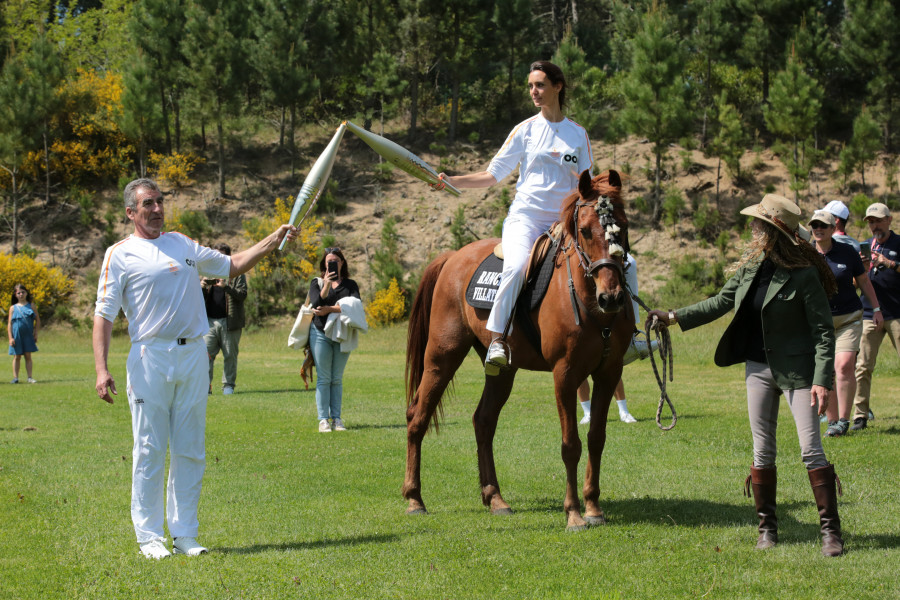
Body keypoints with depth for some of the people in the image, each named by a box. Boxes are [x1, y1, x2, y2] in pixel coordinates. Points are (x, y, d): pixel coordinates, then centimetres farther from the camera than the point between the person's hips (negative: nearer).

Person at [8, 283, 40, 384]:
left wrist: (36, 333, -2)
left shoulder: (31, 306, 4)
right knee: (17, 356, 3)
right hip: (16, 335, 0)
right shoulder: (13, 308, 3)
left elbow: (38, 320, 7)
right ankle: (15, 377, 8)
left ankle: (30, 377, 1)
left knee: (28, 356, 1)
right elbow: (10, 324, 2)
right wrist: (10, 338, -6)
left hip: (28, 335, 0)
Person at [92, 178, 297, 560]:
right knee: (150, 450, -3)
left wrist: (275, 240, 14)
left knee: (190, 450, 5)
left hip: (193, 355, 5)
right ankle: (149, 535, 5)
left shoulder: (183, 245, 17)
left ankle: (185, 534, 12)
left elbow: (232, 266, 25)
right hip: (150, 357, -4)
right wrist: (101, 369, -14)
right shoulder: (120, 254, 2)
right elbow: (104, 313, -4)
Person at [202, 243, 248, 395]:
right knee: (206, 353, -7)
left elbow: (242, 295, -9)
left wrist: (226, 287, -24)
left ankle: (228, 384, 12)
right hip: (210, 321, 3)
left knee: (230, 355, 2)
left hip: (229, 322, -3)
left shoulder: (237, 274, 4)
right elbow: (200, 298, 17)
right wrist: (203, 287, -5)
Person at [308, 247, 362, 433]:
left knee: (337, 379, 4)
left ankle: (336, 418, 5)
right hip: (320, 334, -1)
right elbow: (316, 304, -10)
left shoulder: (350, 285, 9)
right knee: (323, 378, -4)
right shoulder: (316, 283, 8)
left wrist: (330, 309, -12)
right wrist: (327, 285, -18)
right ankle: (323, 419, -4)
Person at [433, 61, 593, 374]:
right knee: (516, 266, -32)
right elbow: (492, 175, 7)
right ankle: (497, 339, -29)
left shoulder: (578, 134, 11)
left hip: (563, 220, 2)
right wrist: (451, 181, -4)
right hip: (525, 216, -2)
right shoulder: (526, 130, 8)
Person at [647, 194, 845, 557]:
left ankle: (830, 530, -2)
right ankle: (767, 527, 20)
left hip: (797, 370, -7)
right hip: (759, 367, 7)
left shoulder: (804, 275, -16)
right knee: (762, 452, 10)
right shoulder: (751, 266, 4)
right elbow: (720, 303, 16)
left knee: (811, 449, -8)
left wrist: (822, 380, -22)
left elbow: (824, 331, -15)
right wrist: (674, 318, 11)